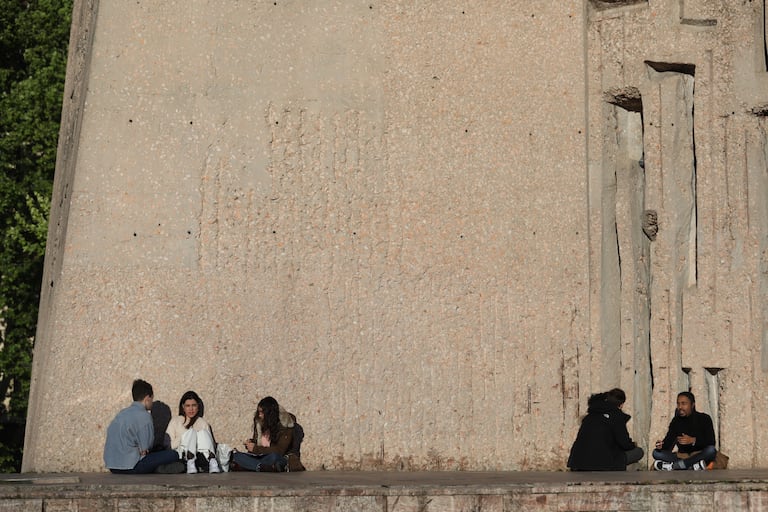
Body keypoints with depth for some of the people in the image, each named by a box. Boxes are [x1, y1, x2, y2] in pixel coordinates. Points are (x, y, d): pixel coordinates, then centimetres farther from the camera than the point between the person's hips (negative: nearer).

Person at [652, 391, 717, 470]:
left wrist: (693, 440, -27)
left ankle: (673, 465, -34)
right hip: (681, 456, 3)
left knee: (711, 450, -36)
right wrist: (661, 445, -23)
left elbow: (711, 442, -11)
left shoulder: (704, 418, -2)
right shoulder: (676, 421, 8)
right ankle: (692, 465, -34)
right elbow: (668, 442, 1)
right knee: (656, 453, -18)